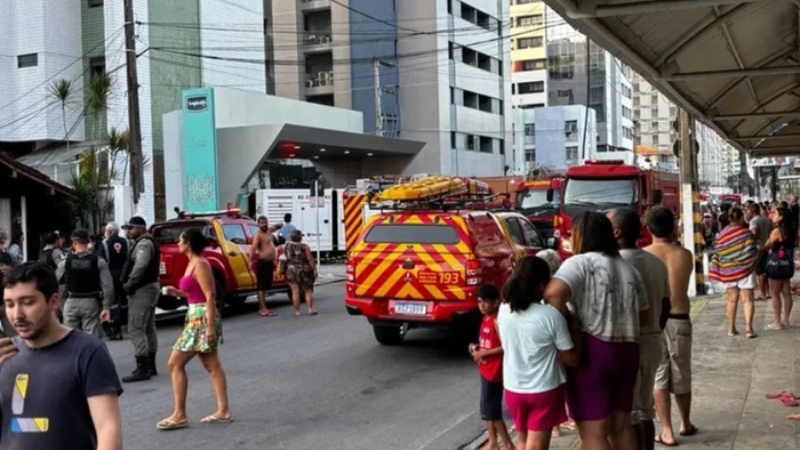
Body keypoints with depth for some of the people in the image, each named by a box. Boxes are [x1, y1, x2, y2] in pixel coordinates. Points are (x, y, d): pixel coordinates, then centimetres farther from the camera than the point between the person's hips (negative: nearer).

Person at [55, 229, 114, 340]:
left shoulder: (66, 262, -4)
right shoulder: (99, 261, -7)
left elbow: (56, 280, 10)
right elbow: (108, 285, -11)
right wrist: (107, 307, -7)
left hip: (71, 303, 1)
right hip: (91, 302, -1)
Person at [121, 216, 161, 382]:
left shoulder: (143, 244, -16)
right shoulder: (147, 243, 18)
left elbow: (140, 266, -31)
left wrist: (129, 284, -21)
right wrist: (130, 284, 9)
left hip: (142, 290, -11)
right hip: (149, 287, 11)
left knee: (136, 329, -11)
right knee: (149, 328, 14)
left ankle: (142, 369, -12)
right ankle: (150, 366, 21)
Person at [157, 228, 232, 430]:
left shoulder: (200, 265, -16)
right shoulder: (193, 263, 13)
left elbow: (210, 296, -21)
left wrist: (210, 326, -24)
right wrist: (177, 293, 8)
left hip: (202, 319, -10)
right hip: (197, 319, 10)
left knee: (175, 364, -5)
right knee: (212, 366, 10)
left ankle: (179, 415, -1)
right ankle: (223, 411, 14)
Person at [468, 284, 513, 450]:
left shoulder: (497, 321, -19)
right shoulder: (486, 319, 9)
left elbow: (505, 347, -24)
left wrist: (483, 353, -20)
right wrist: (476, 348, 3)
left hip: (494, 371, -9)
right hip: (486, 370, 9)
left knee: (492, 410, -3)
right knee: (487, 409, 15)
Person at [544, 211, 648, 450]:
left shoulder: (581, 263, -9)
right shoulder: (628, 268, 15)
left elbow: (553, 293, -27)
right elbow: (644, 316, 21)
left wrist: (572, 324, -15)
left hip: (592, 351, -8)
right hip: (627, 350, 8)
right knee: (621, 426, 19)